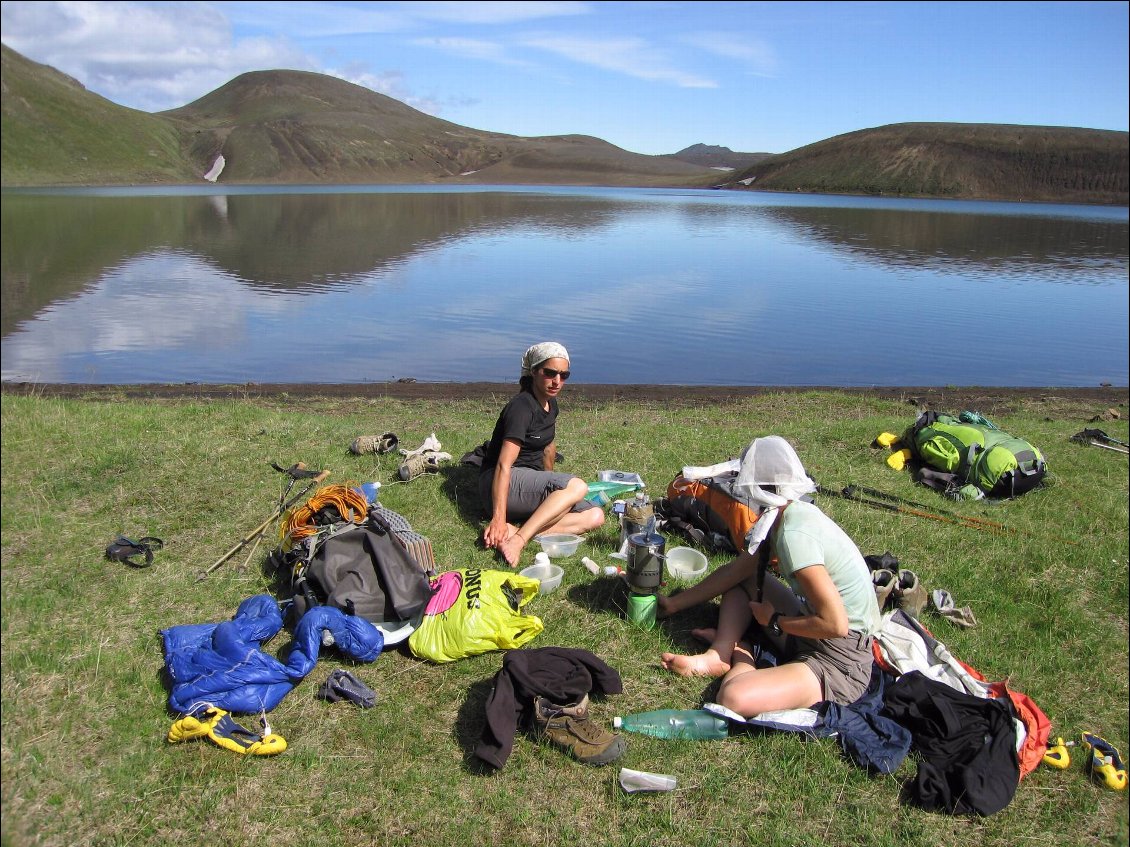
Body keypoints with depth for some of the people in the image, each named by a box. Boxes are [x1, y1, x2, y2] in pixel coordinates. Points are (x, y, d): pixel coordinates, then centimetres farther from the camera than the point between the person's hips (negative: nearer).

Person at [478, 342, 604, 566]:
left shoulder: (551, 404, 8)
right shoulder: (521, 407, -19)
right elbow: (503, 465, -27)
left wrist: (550, 486, 33)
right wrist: (498, 518, -34)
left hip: (530, 485, 9)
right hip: (499, 484, -9)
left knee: (595, 516, -12)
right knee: (576, 486, -30)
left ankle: (512, 533, -26)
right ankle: (517, 540, -36)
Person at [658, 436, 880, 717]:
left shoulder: (794, 534, -25)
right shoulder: (786, 516, 3)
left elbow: (834, 624, -29)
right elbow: (737, 569, 14)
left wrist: (774, 620, -11)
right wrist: (674, 603, 19)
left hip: (840, 662, -9)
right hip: (811, 638, 9)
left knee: (734, 698, -31)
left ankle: (742, 657, -1)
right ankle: (720, 654, 2)